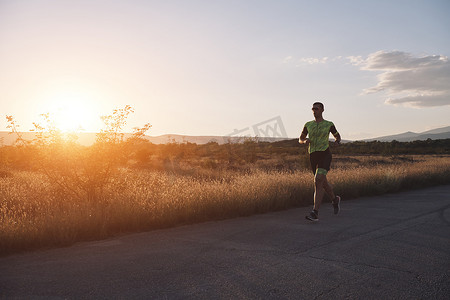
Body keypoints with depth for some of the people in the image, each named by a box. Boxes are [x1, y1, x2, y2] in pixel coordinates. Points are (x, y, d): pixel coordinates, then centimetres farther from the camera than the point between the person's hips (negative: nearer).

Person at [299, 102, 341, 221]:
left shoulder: (329, 125, 4)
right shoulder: (308, 125, 11)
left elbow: (337, 135, 20)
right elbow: (300, 139, 19)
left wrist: (338, 141, -4)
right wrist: (305, 141, -5)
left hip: (325, 154, -4)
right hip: (313, 156, 5)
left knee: (318, 181, -21)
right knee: (323, 182, 15)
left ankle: (315, 212, -23)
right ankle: (335, 199, 45)